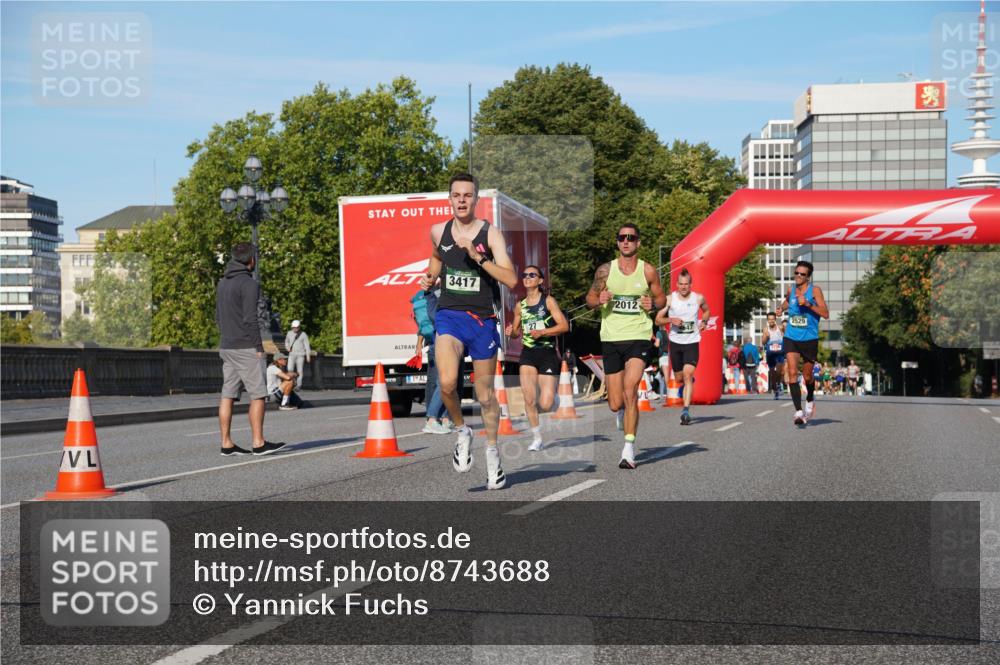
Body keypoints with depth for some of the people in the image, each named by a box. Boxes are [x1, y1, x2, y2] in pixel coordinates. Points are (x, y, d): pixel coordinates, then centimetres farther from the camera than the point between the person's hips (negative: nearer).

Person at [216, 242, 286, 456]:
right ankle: (259, 443, -2)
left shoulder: (222, 283, 14)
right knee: (258, 395, -2)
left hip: (226, 347, 8)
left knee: (227, 396, 6)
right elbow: (250, 318, -18)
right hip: (246, 348, -8)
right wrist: (259, 347, -13)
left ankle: (226, 443, 6)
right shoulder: (248, 284, -13)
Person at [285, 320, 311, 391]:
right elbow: (286, 341, 25)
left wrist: (308, 356, -7)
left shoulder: (303, 334, -2)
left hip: (301, 355, -3)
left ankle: (299, 385, 4)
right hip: (292, 354, 3)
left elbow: (307, 346, -2)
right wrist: (288, 347, 4)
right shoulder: (289, 333, 8)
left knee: (300, 370, -2)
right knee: (290, 369, -10)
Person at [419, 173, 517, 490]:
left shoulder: (490, 233, -5)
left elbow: (511, 279, -14)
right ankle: (462, 432, 4)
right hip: (449, 316, 1)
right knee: (447, 383, -24)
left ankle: (492, 453, 30)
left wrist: (479, 258, -24)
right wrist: (431, 276, 10)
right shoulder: (439, 231, 5)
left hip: (482, 320, -1)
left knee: (485, 394, 10)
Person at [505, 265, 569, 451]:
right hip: (528, 354, 3)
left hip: (548, 353, -3)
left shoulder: (548, 301, -3)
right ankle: (536, 438, 7)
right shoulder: (520, 306, 9)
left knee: (545, 405, -8)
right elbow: (517, 331, 19)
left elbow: (564, 326, -10)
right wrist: (511, 332, -4)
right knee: (529, 400, -10)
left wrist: (541, 332, -21)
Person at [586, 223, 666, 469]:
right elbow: (589, 298, 11)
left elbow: (661, 297, 13)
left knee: (630, 389, -23)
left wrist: (653, 304, -10)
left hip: (639, 338, -2)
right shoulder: (605, 270, 3)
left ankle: (629, 448, -20)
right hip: (611, 339, 2)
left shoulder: (648, 271, 2)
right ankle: (626, 415, 43)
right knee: (615, 405, 4)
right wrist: (599, 300, -12)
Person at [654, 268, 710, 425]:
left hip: (692, 342, -2)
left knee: (687, 375, -18)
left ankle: (686, 411, -20)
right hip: (675, 342, 2)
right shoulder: (669, 299, -4)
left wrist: (704, 321, 0)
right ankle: (690, 381, 51)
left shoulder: (698, 298, -2)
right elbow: (658, 320, 0)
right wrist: (671, 320, -19)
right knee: (679, 378, 13)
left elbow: (706, 310, 20)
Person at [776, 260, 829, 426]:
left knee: (807, 375, 12)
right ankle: (799, 411, -19)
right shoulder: (791, 289, 4)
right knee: (792, 373, -15)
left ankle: (810, 401, 44)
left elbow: (825, 314, -17)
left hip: (809, 339, -2)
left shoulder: (815, 290, -9)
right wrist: (782, 307, 10)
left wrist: (808, 304, -27)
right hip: (791, 338, 2)